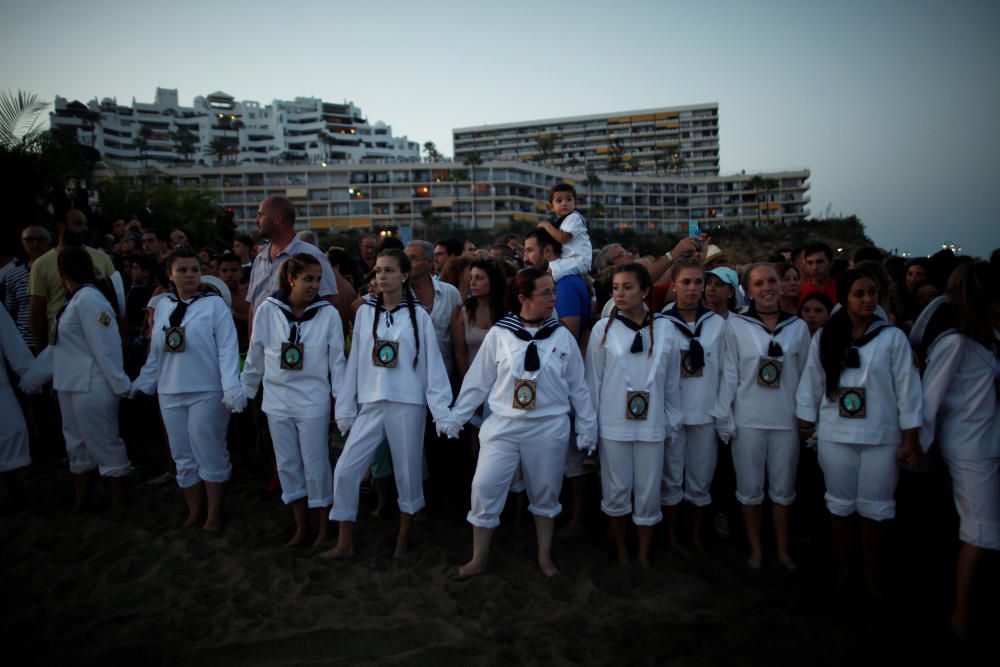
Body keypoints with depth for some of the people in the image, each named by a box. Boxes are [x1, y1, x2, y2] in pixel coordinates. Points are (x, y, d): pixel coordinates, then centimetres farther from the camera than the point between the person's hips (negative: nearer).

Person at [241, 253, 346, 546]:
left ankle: (324, 525, 22)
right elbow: (255, 356, 7)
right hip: (277, 400, 3)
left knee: (315, 464, 4)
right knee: (287, 464, 11)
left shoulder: (328, 313, -8)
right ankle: (301, 524, 27)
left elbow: (337, 360, -4)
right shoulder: (268, 310, -3)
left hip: (313, 401, -2)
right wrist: (244, 391, 12)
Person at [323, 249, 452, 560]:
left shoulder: (418, 315, -2)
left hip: (407, 405, -3)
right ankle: (345, 543, 15)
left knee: (407, 473, 7)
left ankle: (403, 539, 28)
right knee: (345, 470, -1)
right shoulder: (365, 312, 5)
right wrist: (345, 409, 7)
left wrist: (442, 411, -8)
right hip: (370, 405, 3)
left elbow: (433, 363, -3)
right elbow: (355, 362, 7)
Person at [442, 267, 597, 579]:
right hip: (503, 425, -1)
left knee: (546, 492, 13)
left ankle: (544, 556, 34)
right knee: (485, 487, -2)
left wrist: (587, 426, 7)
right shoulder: (498, 333, -4)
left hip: (549, 428, 1)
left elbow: (577, 386, 6)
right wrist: (455, 418, 5)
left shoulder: (562, 336, -1)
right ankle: (478, 558, 18)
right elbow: (478, 381, 2)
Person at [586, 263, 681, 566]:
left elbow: (672, 381, 7)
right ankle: (620, 551, 29)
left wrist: (673, 421, 9)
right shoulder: (603, 328, -3)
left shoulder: (664, 328, 0)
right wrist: (589, 424, 2)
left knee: (649, 492, 8)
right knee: (616, 490, 9)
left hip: (651, 424, 1)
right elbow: (593, 379, 1)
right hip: (613, 424, -1)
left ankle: (644, 556, 25)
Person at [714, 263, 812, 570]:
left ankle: (783, 549, 30)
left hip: (786, 419, 2)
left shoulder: (798, 326, 3)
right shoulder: (736, 325, -4)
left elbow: (805, 374, 6)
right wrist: (723, 417, -5)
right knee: (750, 487, 9)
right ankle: (755, 548, 26)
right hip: (747, 419, -2)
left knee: (783, 488, 13)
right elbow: (729, 373, -3)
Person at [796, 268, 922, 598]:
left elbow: (908, 389, -4)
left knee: (874, 508, 7)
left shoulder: (892, 337, -4)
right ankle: (843, 567, 29)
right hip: (835, 435, 2)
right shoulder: (824, 338, 1)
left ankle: (871, 573, 26)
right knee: (840, 505, 12)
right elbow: (811, 385, 5)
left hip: (881, 437, -1)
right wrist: (805, 427, 6)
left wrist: (911, 439, -6)